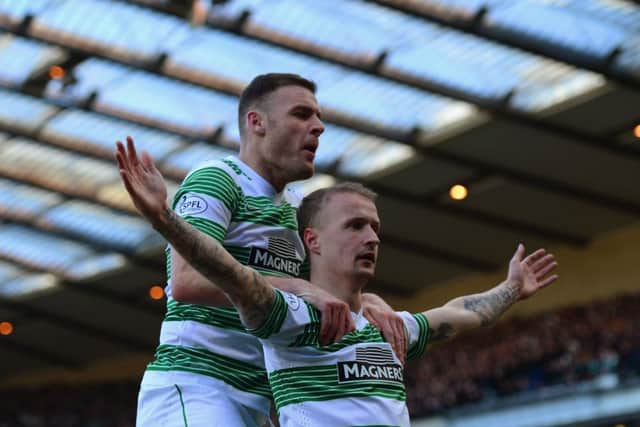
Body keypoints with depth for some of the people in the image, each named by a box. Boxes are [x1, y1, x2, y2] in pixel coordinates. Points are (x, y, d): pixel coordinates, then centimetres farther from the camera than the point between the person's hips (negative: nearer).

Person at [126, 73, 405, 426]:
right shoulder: (216, 179, -7)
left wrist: (369, 302, -3)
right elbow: (186, 281, -22)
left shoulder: (295, 209, 19)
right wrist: (297, 288, -26)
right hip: (192, 385, -9)